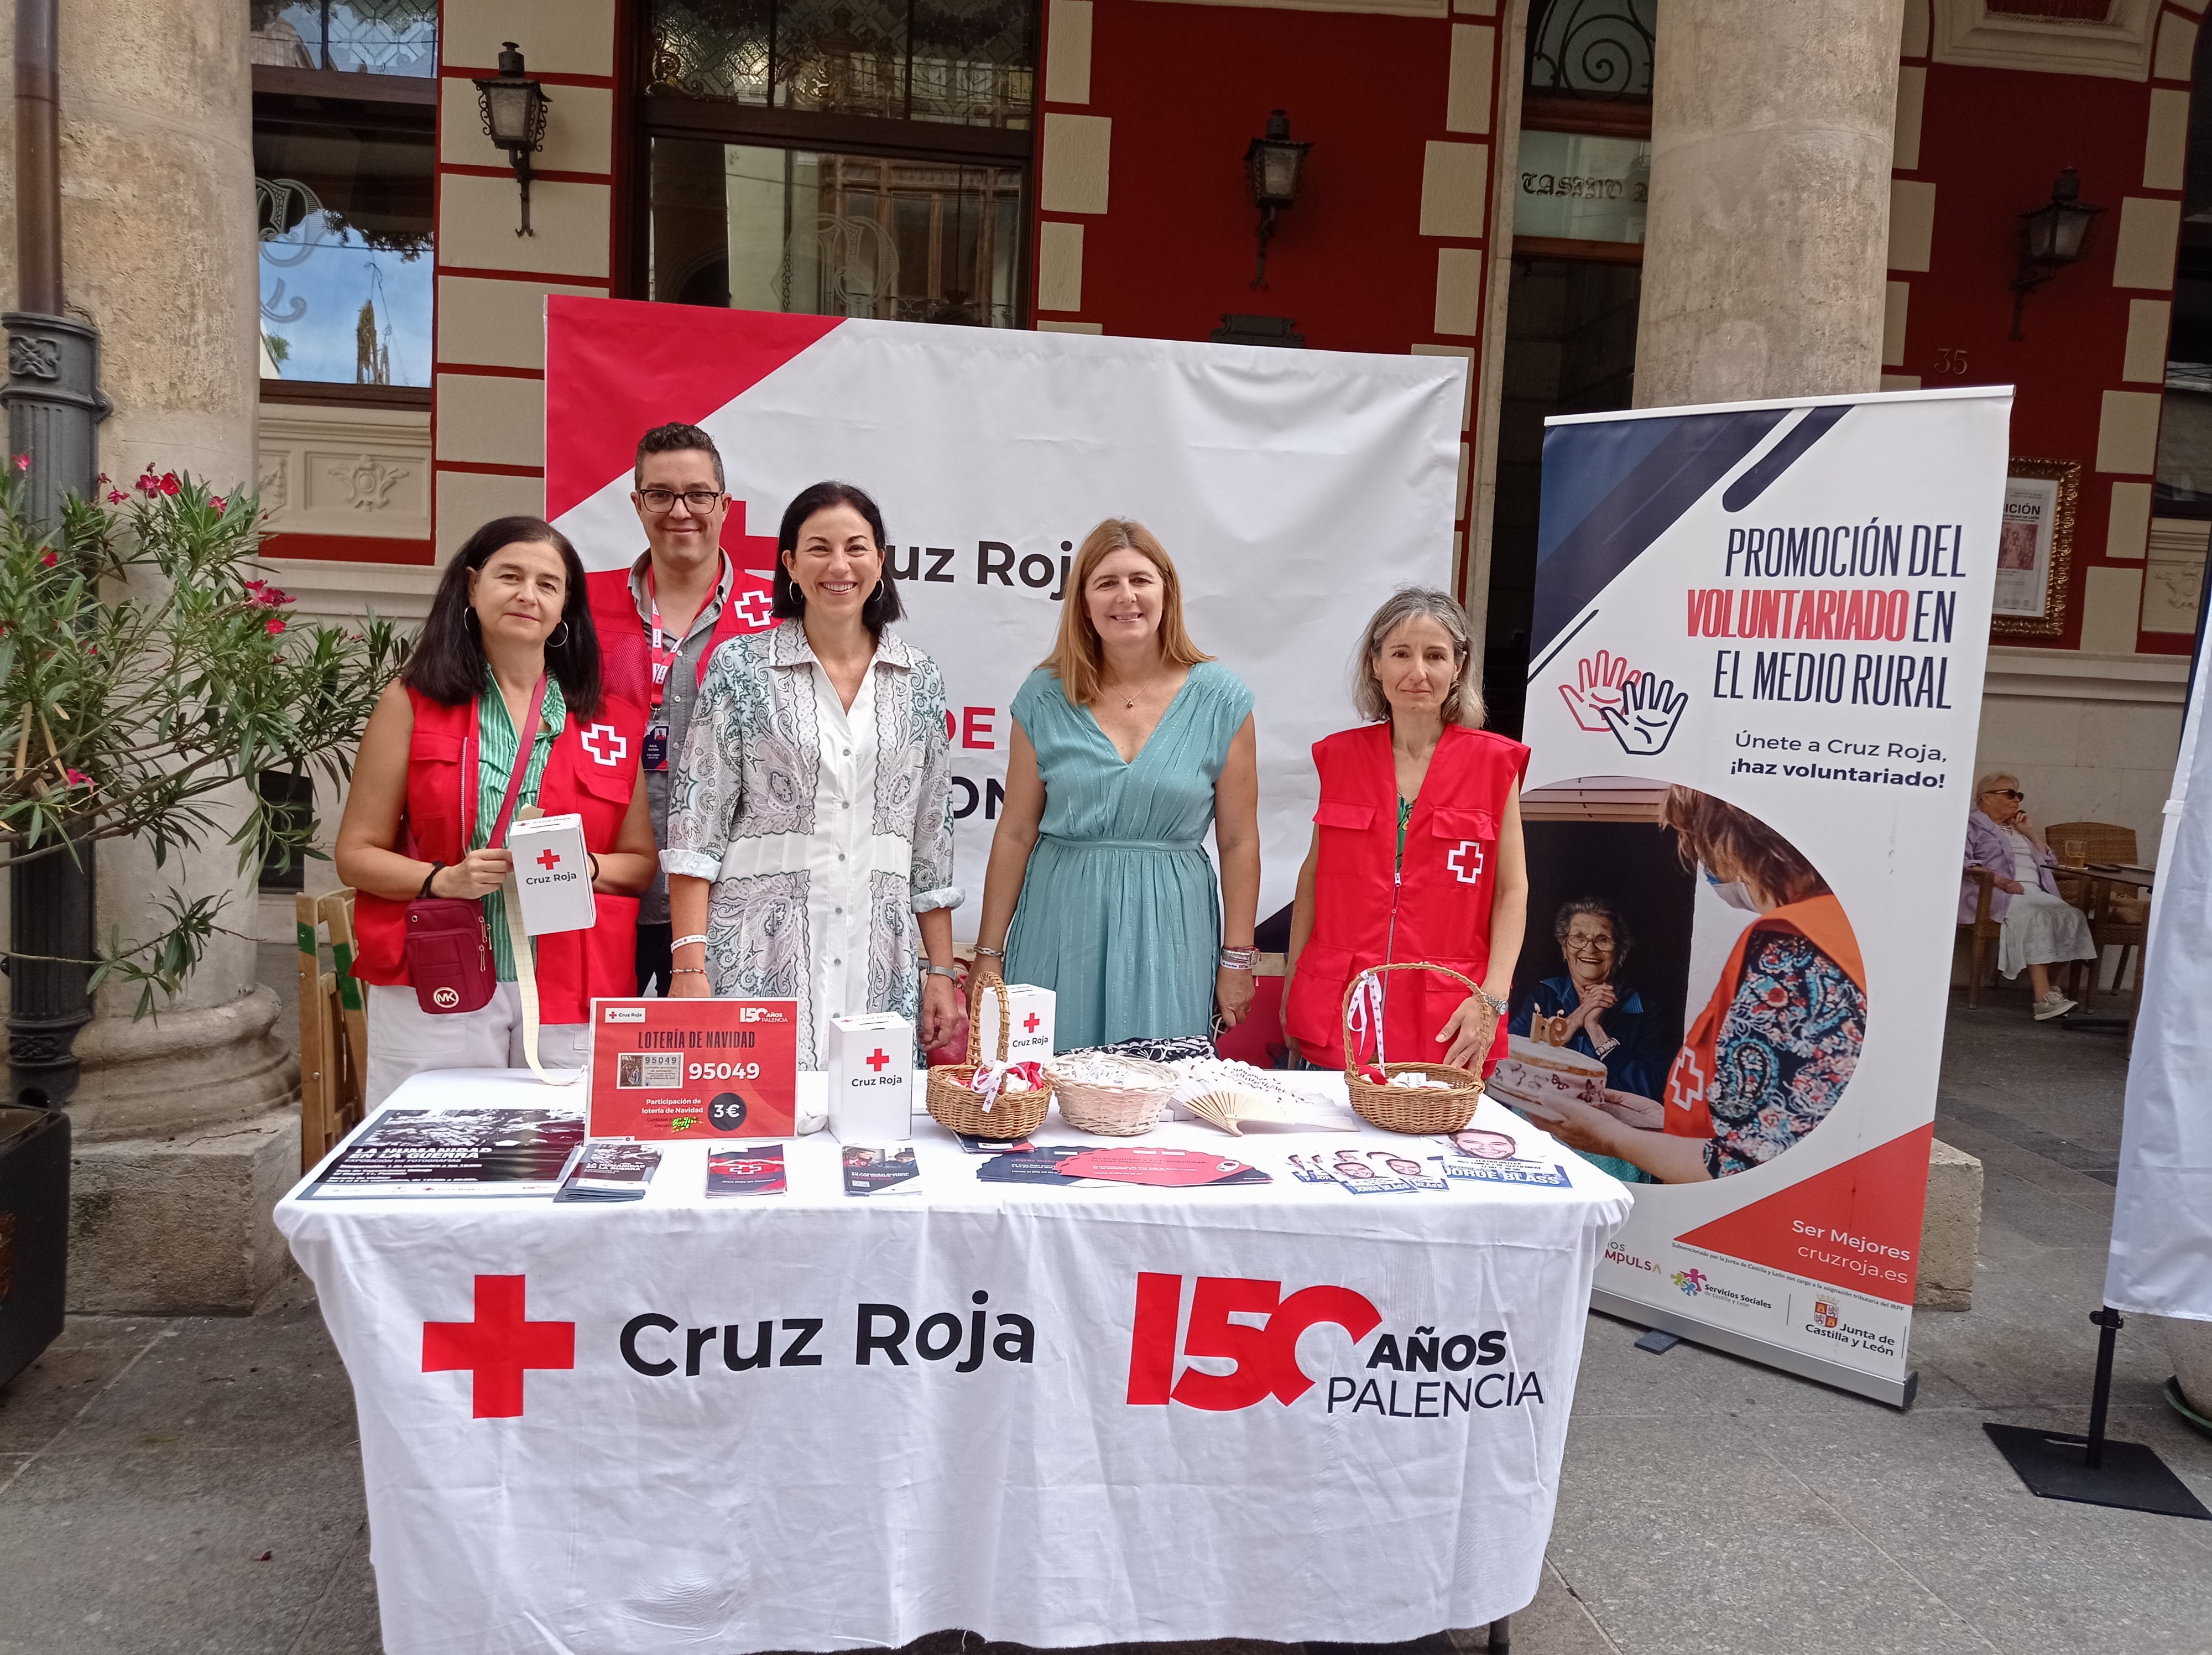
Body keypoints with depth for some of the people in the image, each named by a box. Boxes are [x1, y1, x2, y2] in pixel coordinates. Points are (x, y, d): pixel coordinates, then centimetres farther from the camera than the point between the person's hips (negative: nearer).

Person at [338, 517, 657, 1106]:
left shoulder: (612, 719, 9)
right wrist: (443, 878, -13)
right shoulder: (412, 703, 5)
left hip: (571, 997, 1)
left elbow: (642, 863, 9)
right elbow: (357, 854, 4)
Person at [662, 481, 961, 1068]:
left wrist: (942, 973, 8)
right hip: (758, 955, -2)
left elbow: (932, 838, 11)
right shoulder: (741, 667, 1)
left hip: (879, 962, 2)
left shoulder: (920, 679, 9)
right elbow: (696, 822, -2)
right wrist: (689, 964, -10)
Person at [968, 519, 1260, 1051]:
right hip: (1061, 933, 1)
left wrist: (1237, 960, 1)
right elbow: (1016, 834, 5)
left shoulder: (1220, 697, 0)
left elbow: (1239, 841, 2)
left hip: (1169, 934, 0)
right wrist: (989, 954, 5)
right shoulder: (1045, 697, 2)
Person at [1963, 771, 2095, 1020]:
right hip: (1995, 894, -7)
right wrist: (1999, 879, -19)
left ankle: (2051, 986, -26)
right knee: (2035, 917, -35)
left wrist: (2030, 833, 16)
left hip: (2035, 892, 7)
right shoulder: (1972, 825, 11)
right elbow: (1961, 862, -7)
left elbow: (2049, 862, 28)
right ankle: (2044, 998, -43)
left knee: (2073, 915, -23)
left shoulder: (2018, 829, 32)